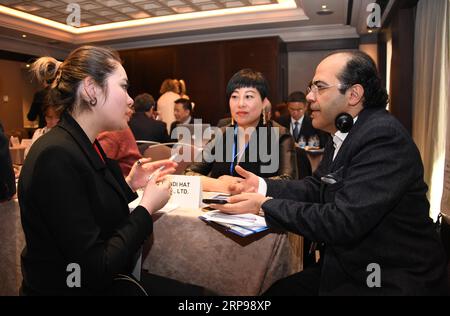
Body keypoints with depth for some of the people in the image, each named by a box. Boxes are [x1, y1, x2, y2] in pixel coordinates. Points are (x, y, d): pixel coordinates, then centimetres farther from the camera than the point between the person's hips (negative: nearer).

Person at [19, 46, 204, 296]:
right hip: (78, 288, -8)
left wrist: (129, 185, -1)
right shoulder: (56, 156, -25)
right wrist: (147, 207, -16)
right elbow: (95, 270, -25)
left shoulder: (86, 144, 3)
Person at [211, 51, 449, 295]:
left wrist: (265, 206, -20)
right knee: (273, 291, 0)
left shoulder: (384, 137, -24)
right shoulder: (343, 136, 5)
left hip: (391, 281, -7)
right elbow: (316, 187, 10)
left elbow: (343, 222, -29)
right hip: (345, 267, 7)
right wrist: (262, 186, -5)